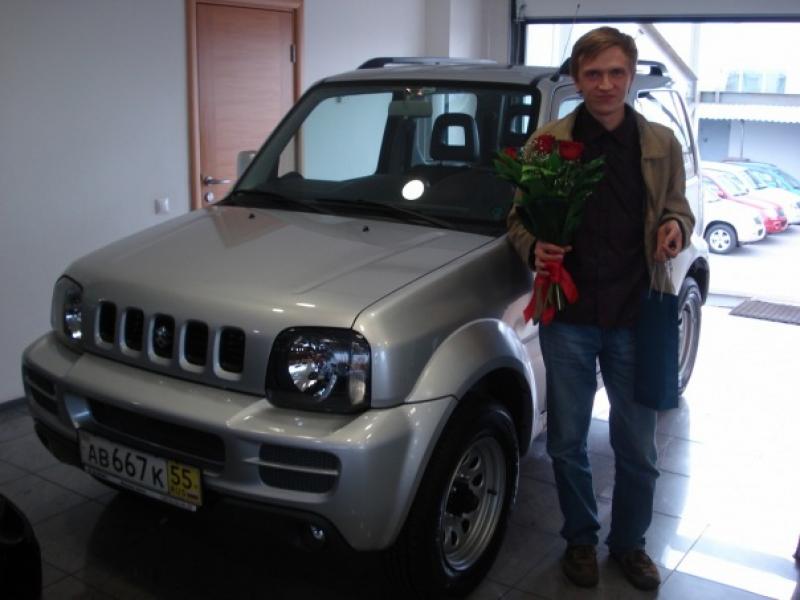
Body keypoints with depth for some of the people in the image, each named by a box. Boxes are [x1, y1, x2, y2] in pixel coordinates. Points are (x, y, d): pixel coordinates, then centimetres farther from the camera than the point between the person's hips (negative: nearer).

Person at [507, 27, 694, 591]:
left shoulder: (661, 143, 3)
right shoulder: (547, 142, -2)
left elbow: (678, 207, 14)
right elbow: (518, 218, 4)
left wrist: (676, 226, -9)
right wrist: (532, 248, -18)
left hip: (635, 316, 1)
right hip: (568, 316, -1)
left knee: (637, 448, 11)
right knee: (568, 443, 12)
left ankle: (629, 542, 35)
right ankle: (581, 539, 35)